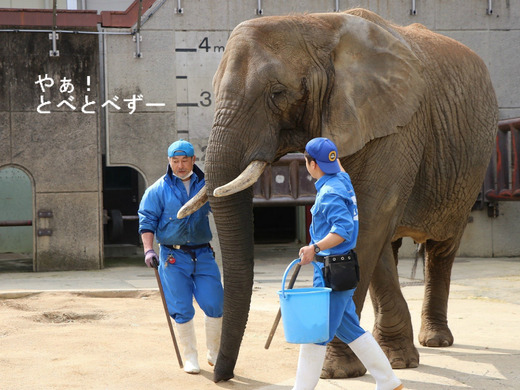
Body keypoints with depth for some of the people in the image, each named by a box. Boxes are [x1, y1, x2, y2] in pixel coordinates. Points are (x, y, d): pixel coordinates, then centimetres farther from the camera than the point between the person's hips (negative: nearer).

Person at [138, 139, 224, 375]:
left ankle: (215, 353, 17)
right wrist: (148, 250, -14)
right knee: (182, 310, -2)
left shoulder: (205, 186, 9)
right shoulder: (158, 190, 1)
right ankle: (190, 357, 13)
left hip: (203, 255, 2)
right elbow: (147, 220, -1)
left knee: (214, 304, -3)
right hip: (173, 257, -2)